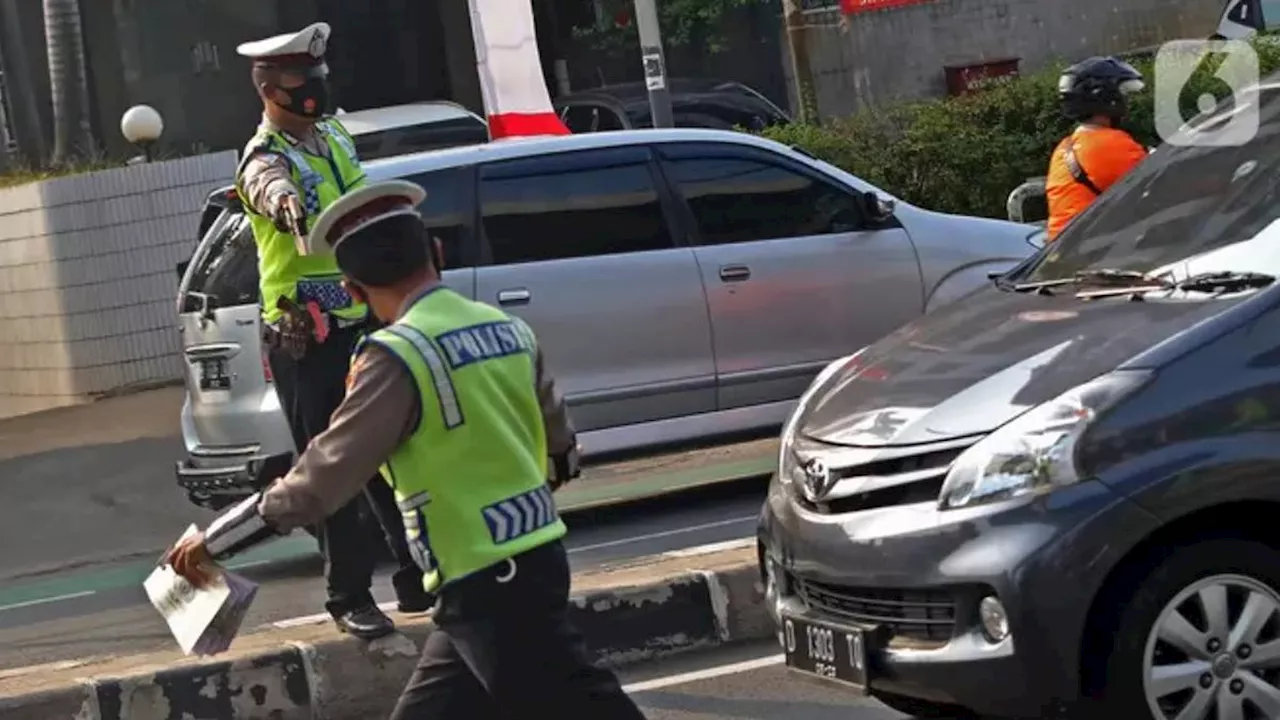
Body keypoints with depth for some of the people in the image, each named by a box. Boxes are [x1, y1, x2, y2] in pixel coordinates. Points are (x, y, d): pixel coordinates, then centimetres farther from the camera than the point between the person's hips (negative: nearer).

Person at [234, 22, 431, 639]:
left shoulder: (334, 137, 9)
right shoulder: (266, 159, -16)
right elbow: (269, 187, -42)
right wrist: (286, 204, -65)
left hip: (365, 327, 7)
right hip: (306, 344, -7)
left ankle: (418, 580, 23)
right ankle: (350, 598, 4)